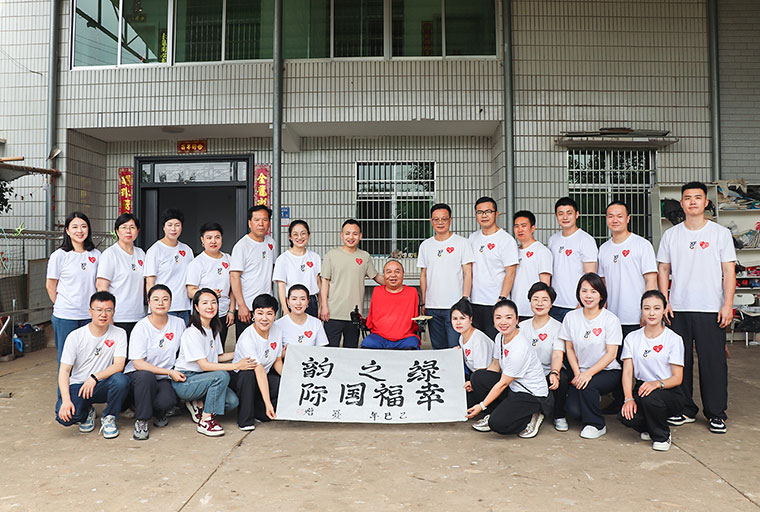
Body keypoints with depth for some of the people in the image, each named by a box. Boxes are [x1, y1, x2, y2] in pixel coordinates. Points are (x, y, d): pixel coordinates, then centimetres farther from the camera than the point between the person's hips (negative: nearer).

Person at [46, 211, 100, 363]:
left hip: (89, 316, 3)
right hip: (65, 316, -3)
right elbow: (50, 286, 3)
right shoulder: (59, 255, -4)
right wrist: (60, 305, 6)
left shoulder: (96, 254, 6)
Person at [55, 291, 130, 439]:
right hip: (78, 385, 0)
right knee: (64, 416, -29)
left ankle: (108, 418, -5)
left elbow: (119, 365, -12)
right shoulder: (75, 336, -5)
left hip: (103, 386, 0)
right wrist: (66, 400, -23)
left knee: (121, 380, -33)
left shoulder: (119, 334, -4)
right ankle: (87, 413, 10)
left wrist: (95, 377, -28)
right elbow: (64, 371, -9)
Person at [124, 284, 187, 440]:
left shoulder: (179, 323, 0)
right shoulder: (141, 327, -10)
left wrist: (180, 372, 1)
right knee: (146, 376, -38)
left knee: (167, 400, -31)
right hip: (137, 375, -2)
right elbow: (138, 363, -14)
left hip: (163, 379, 2)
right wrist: (170, 372, -19)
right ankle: (141, 420, -15)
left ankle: (157, 412, 9)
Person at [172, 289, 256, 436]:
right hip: (184, 382, -7)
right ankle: (205, 421, -19)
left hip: (201, 378, 7)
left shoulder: (214, 329, 9)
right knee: (222, 375, -32)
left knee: (232, 401, -14)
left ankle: (198, 404, 10)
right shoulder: (192, 332, -17)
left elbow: (218, 357, 14)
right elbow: (204, 365, -23)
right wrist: (236, 365, -26)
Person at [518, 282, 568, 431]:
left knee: (562, 378, -35)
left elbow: (557, 355, -17)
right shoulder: (522, 326, 7)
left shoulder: (557, 327, -3)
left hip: (550, 374, -2)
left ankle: (559, 416, -6)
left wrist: (554, 373, -38)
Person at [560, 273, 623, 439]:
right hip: (581, 372, 3)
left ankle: (596, 425, -8)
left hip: (608, 371, -3)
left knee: (587, 385, -34)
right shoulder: (571, 317, 1)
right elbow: (569, 349, 7)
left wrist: (589, 373, -21)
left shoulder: (610, 319, -9)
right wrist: (577, 373, -6)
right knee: (572, 410, -20)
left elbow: (611, 354, -11)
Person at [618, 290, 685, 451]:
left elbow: (677, 378, -7)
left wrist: (657, 384, -28)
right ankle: (649, 428, 10)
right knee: (625, 416, -27)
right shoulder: (632, 338, 6)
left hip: (669, 391, -2)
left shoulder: (674, 339, -4)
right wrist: (629, 398, -16)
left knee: (650, 398, -37)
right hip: (641, 388, 3)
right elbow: (627, 372, 0)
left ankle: (662, 436, -5)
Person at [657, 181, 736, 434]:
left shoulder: (721, 233, 3)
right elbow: (663, 269, 10)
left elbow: (729, 271, 0)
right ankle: (685, 410, 20)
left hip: (711, 310, -2)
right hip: (678, 309, 2)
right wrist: (664, 301, 1)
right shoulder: (671, 235, 8)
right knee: (680, 361, 7)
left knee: (713, 361, 1)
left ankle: (716, 414, 15)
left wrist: (727, 304, -8)